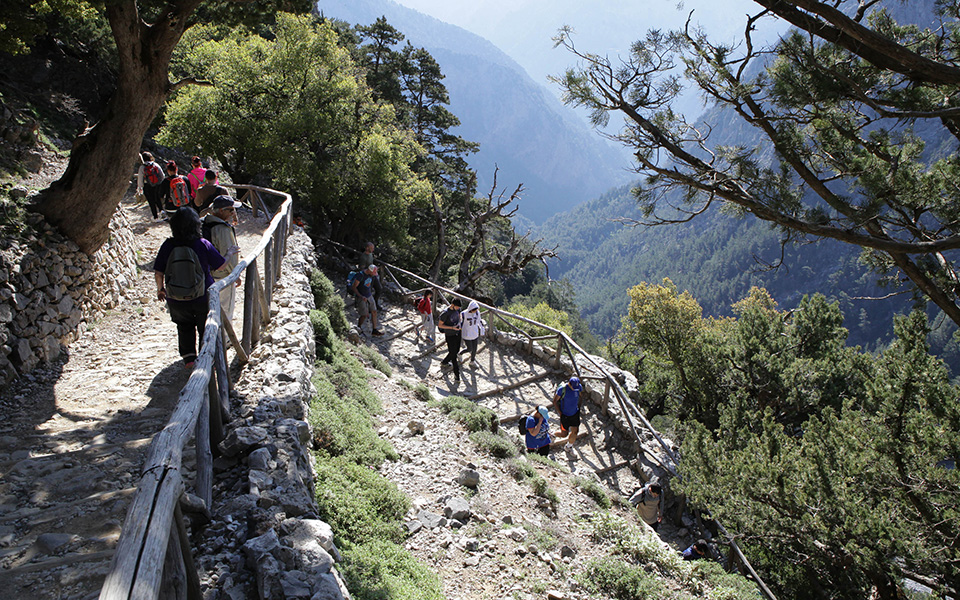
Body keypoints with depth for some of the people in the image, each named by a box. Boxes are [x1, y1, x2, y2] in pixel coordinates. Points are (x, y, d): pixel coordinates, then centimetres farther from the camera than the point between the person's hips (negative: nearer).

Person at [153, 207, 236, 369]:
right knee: (205, 327, 18)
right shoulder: (203, 244, -16)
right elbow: (220, 265, -3)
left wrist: (160, 289, 13)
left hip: (177, 299, 1)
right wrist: (230, 254, 17)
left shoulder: (168, 245, -12)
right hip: (203, 298, -1)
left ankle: (188, 357, 22)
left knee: (185, 327, 24)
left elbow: (158, 272, -6)